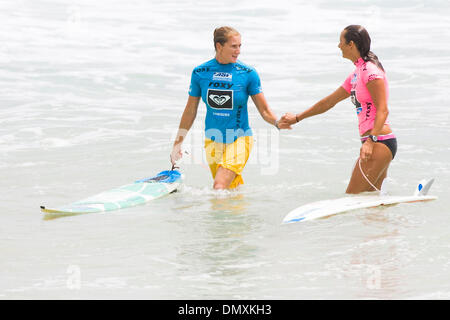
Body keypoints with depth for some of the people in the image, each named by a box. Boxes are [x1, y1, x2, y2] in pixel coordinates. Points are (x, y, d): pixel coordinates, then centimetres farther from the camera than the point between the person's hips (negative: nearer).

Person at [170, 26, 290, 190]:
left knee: (219, 188, -20)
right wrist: (177, 143, 10)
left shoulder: (248, 73, -7)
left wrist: (278, 122, -26)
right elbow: (190, 111, 8)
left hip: (239, 139, -3)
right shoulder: (200, 73, -2)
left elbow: (264, 110, -5)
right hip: (212, 141, 3)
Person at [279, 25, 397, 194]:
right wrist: (297, 118, 36)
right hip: (374, 142, 10)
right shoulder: (356, 74, 18)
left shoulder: (370, 70, -12)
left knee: (352, 198, -12)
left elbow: (382, 110, -20)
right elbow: (328, 102, 29)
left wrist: (371, 141, -31)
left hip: (380, 142, -10)